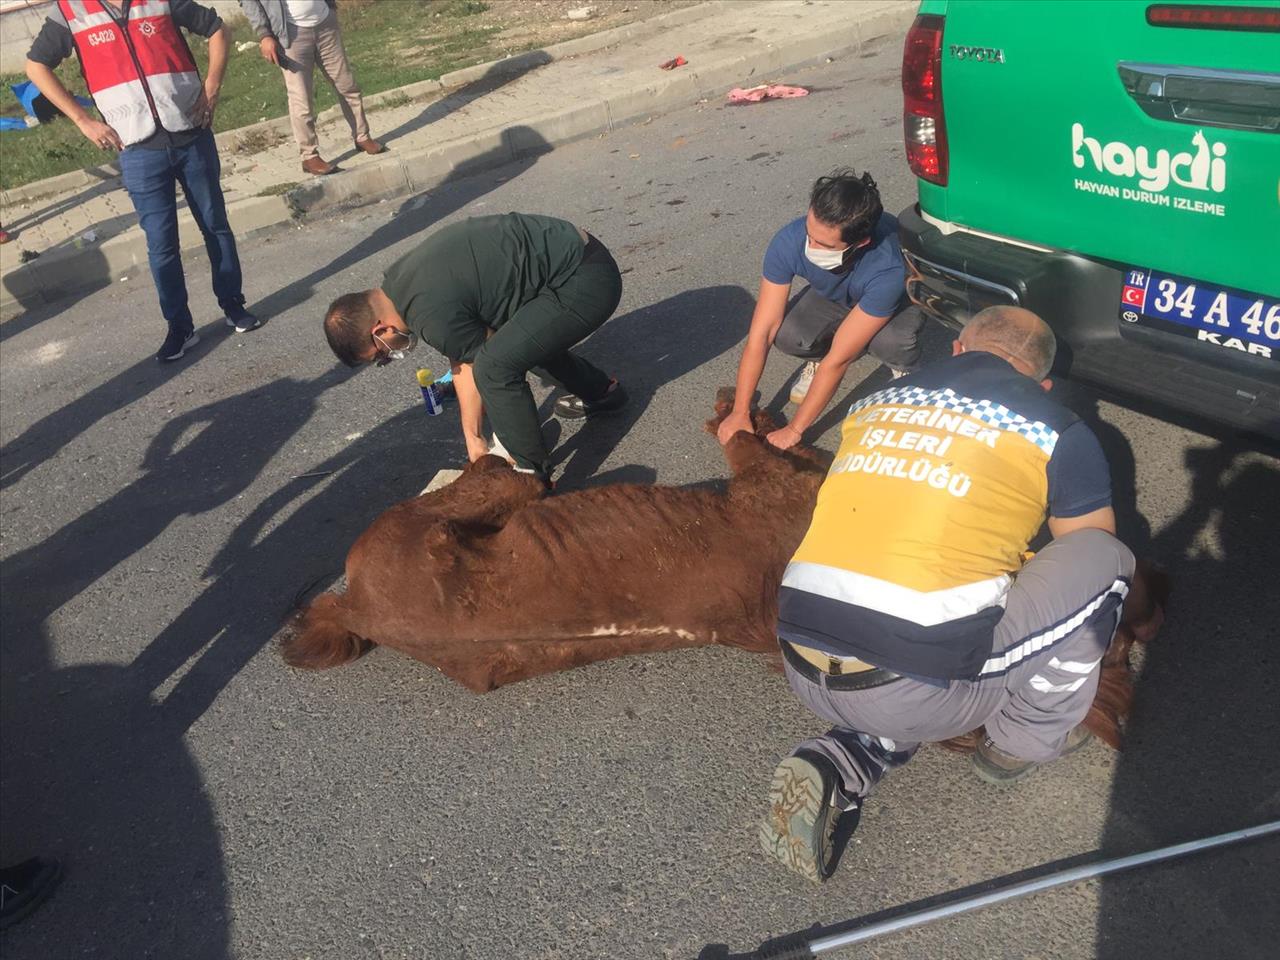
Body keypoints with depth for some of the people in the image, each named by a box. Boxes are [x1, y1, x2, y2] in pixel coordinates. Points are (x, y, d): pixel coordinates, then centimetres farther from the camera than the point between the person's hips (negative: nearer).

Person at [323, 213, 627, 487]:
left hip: (585, 280, -10)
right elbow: (462, 361, 12)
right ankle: (602, 392, 45)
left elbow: (480, 371, -5)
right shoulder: (400, 279, 6)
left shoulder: (434, 316, -22)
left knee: (496, 364, -19)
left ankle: (533, 476, -6)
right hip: (574, 251, 10)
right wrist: (473, 437, 13)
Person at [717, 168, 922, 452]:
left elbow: (839, 361, -39)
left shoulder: (887, 269, -44)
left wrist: (794, 430, -34)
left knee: (889, 340, -38)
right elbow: (761, 333, -30)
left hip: (902, 295, -3)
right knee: (788, 336, -29)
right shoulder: (789, 241, -35)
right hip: (834, 296, 3)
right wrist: (740, 413, -28)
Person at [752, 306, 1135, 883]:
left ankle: (832, 771, 11)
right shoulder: (1059, 433, 5)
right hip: (921, 692, -5)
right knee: (1105, 555, 10)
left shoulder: (876, 402, 17)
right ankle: (1028, 738, 22)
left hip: (803, 673, 5)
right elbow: (1094, 566, 19)